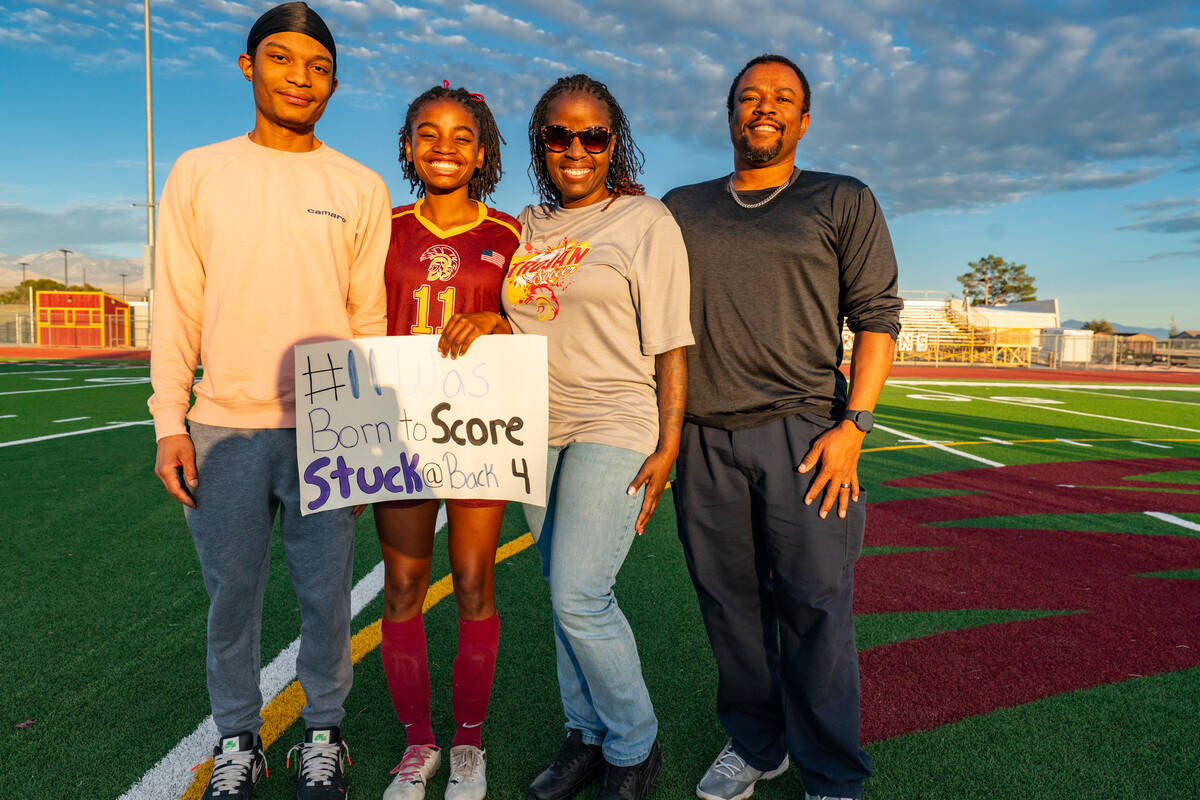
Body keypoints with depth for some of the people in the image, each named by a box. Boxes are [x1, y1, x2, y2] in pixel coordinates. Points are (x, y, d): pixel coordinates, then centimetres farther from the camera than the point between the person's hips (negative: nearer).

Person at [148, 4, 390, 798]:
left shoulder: (361, 189, 6)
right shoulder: (198, 173, 8)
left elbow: (369, 319, 5)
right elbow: (176, 309, 5)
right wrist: (170, 421, -2)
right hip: (223, 427, 1)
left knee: (326, 594, 7)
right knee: (232, 594, 10)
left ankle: (324, 733, 28)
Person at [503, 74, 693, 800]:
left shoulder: (647, 221, -2)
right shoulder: (529, 226, 14)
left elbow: (670, 346, -7)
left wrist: (668, 446, -12)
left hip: (615, 430, -6)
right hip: (539, 434, 6)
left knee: (579, 596, -9)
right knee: (566, 593, 12)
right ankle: (587, 735, 30)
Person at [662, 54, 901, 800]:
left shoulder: (843, 201, 10)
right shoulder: (681, 209, 17)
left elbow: (877, 315, 3)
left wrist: (853, 425, -9)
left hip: (801, 436, -2)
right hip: (704, 441, 3)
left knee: (815, 610, -1)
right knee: (730, 602, 9)